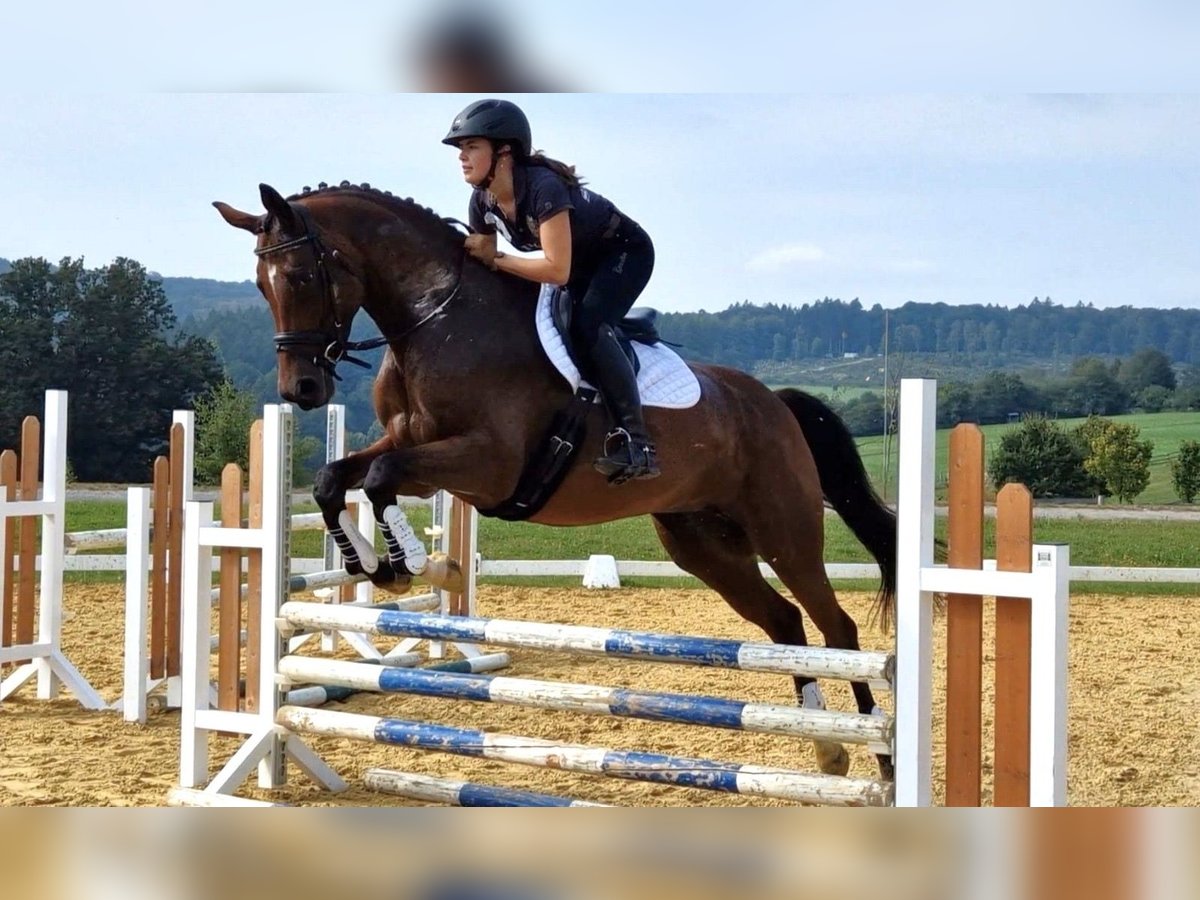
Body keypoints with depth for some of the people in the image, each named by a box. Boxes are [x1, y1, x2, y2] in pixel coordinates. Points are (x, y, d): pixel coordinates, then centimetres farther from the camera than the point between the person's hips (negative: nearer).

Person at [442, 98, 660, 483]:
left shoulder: (543, 188, -35)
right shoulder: (482, 201, -11)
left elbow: (557, 270, -39)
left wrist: (496, 259, -31)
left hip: (625, 252, -9)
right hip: (582, 260, 9)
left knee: (587, 326, -29)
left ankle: (635, 443, -31)